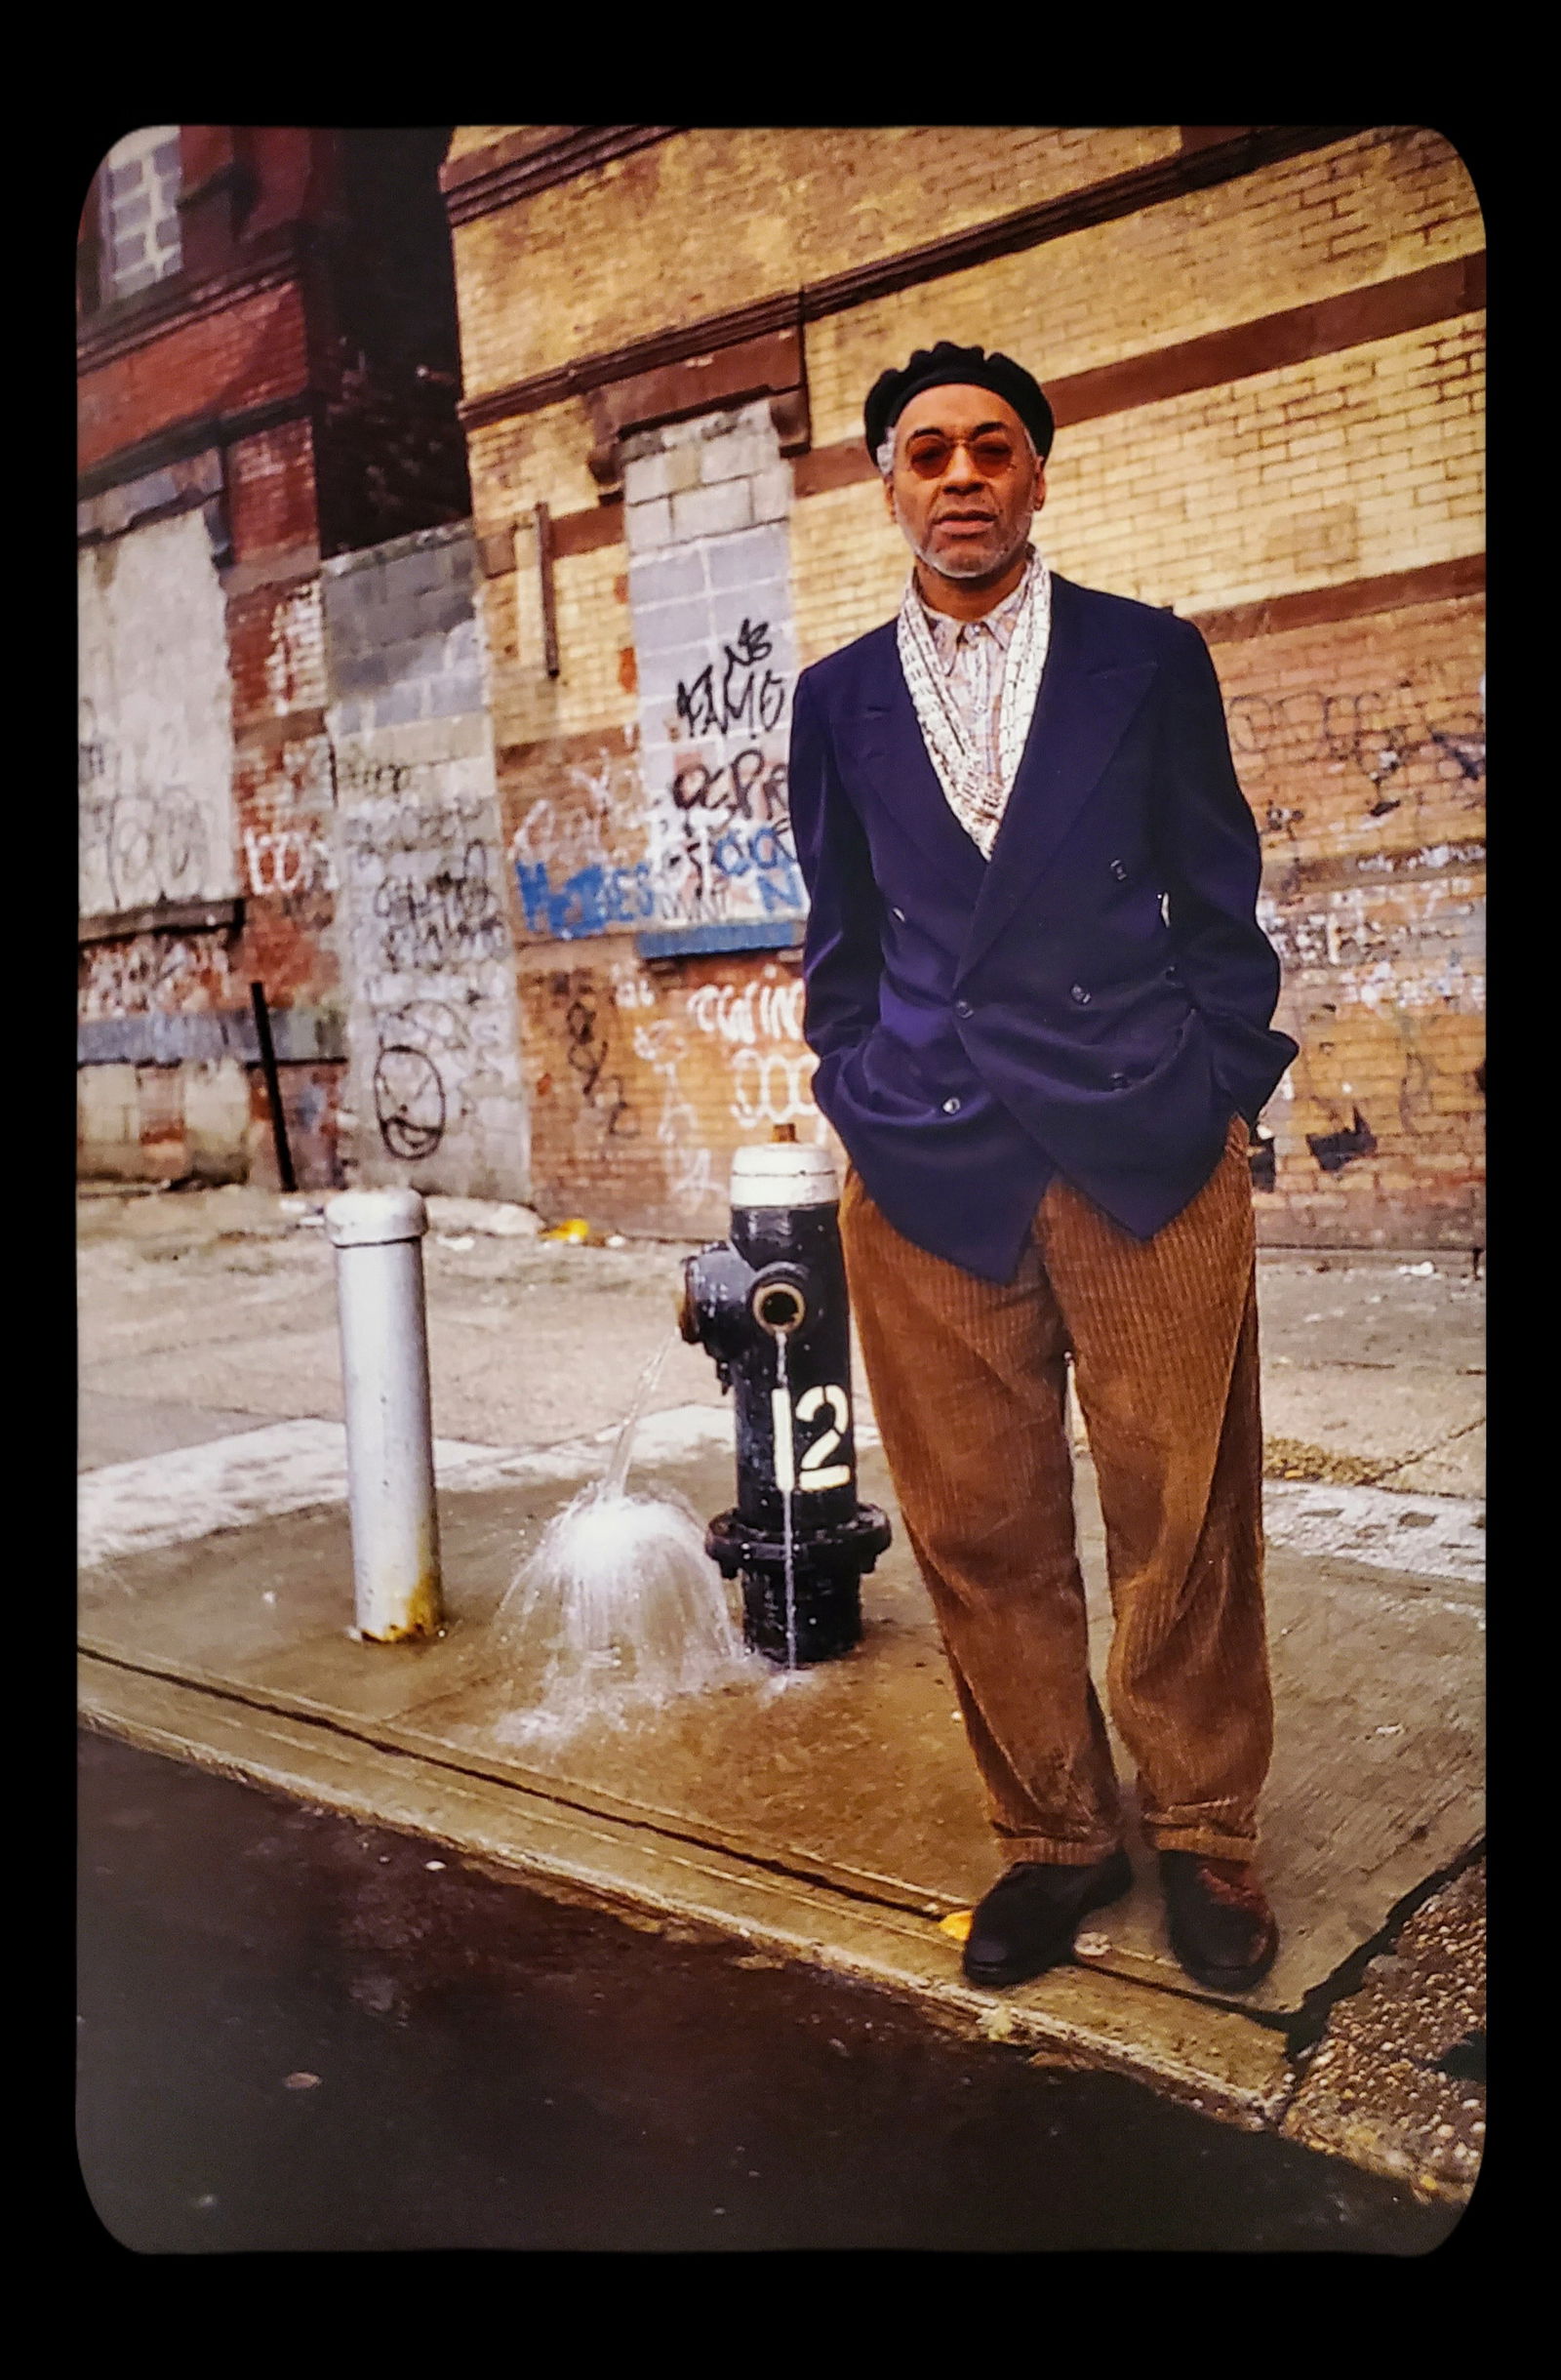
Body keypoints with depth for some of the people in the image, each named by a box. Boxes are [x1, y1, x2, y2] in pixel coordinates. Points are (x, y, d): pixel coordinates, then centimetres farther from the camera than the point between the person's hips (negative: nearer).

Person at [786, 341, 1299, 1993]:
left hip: (1146, 1151, -1)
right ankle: (1054, 1837, 26)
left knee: (1181, 1521, 6)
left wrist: (1223, 1095, 1)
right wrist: (856, 1112, 8)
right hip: (926, 1169, 2)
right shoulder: (839, 698, 11)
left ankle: (1202, 1833, 27)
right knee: (982, 1533, 7)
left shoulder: (1150, 658, 6)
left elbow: (1216, 898, 7)